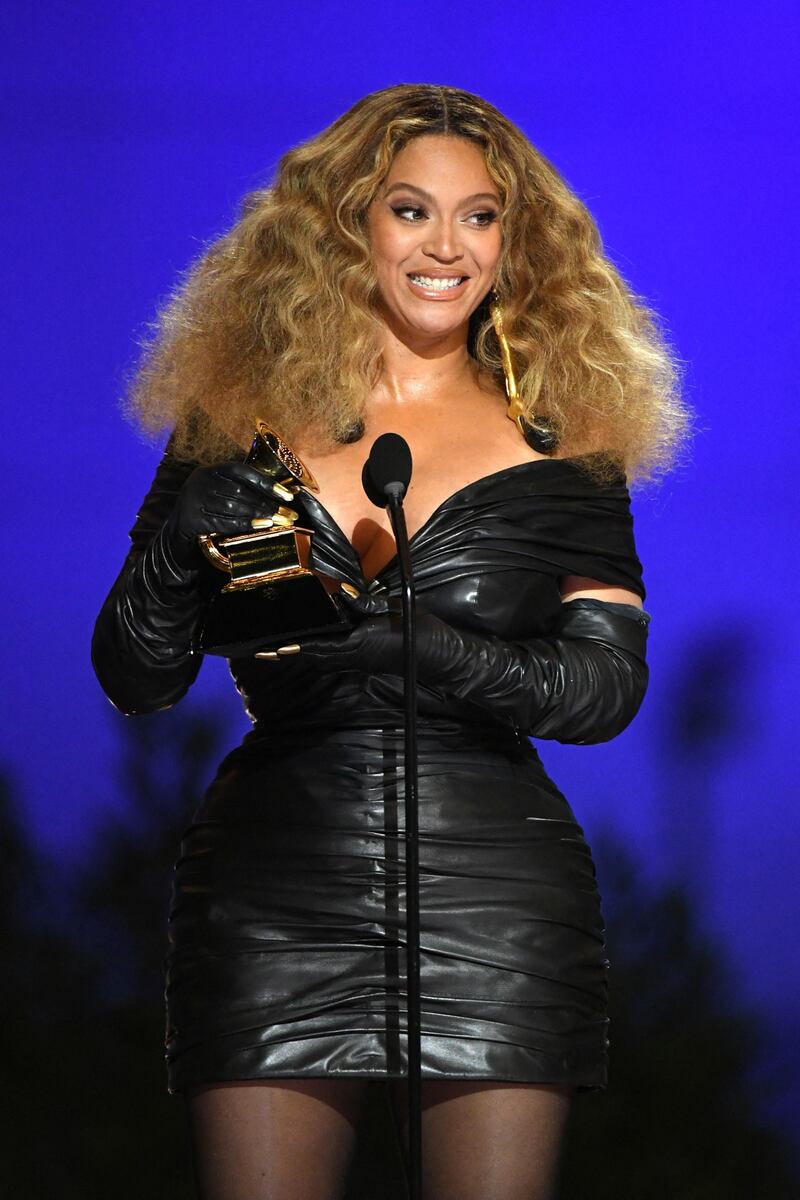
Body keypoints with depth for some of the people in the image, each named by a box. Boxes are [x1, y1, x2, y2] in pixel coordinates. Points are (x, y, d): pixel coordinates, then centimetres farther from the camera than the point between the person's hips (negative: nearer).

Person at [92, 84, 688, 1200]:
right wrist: (180, 551, -14)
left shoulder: (561, 439, 8)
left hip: (496, 900, 0)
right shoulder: (246, 424, 7)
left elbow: (611, 684, 0)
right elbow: (135, 680, 7)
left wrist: (430, 648, -16)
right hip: (272, 890, 0)